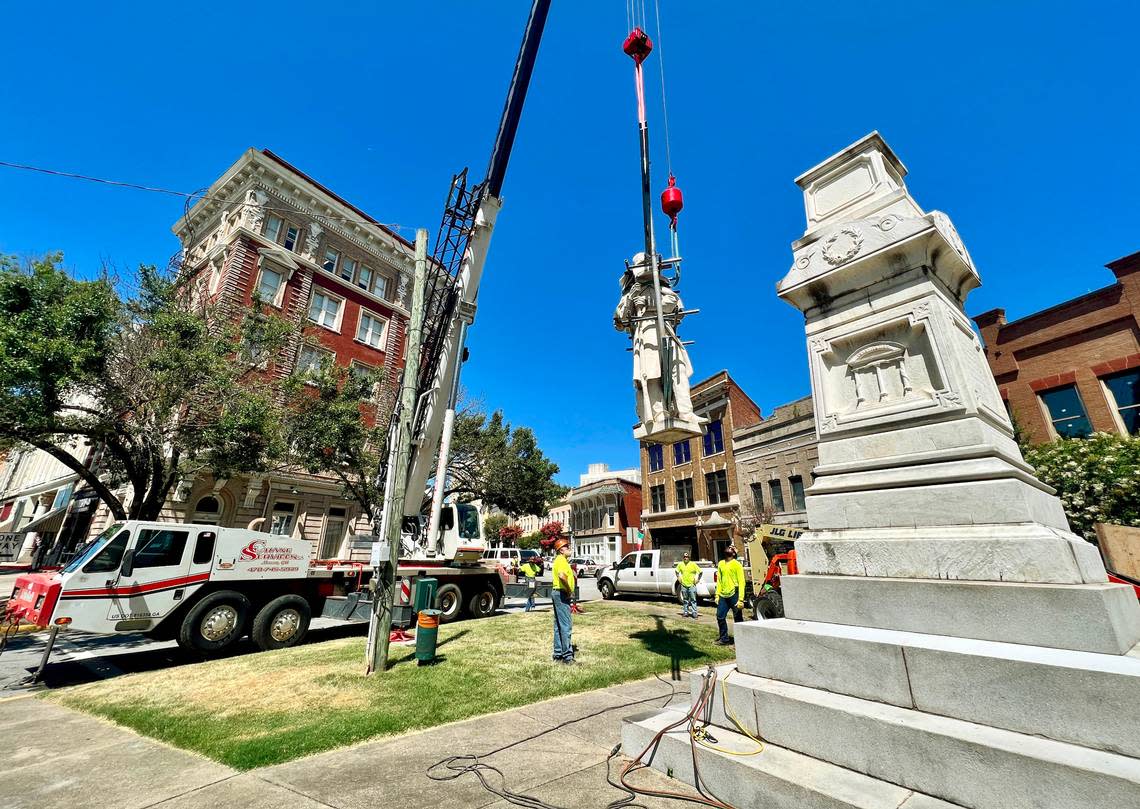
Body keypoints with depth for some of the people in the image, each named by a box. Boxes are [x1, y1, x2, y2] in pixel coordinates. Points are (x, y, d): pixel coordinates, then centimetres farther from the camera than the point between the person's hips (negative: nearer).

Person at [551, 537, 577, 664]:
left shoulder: (561, 560, 17)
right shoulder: (562, 560, -16)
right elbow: (562, 576, -34)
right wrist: (569, 591, -22)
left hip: (558, 593, 11)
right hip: (562, 594, -11)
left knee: (559, 625, 14)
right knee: (566, 625, -8)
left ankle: (558, 654, 22)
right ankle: (567, 656, -4)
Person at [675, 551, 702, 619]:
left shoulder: (693, 564, -7)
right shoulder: (680, 564, 3)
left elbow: (700, 572, -3)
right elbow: (677, 571, 20)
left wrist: (697, 579, -6)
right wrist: (678, 578, 9)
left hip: (692, 585, -3)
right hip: (684, 585, 3)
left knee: (693, 600, -3)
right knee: (685, 600, 11)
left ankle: (694, 613, 3)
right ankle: (685, 612, 21)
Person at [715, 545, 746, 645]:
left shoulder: (737, 564, -5)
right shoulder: (721, 564, 13)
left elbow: (741, 582, -10)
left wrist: (741, 599, -15)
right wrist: (717, 595, 9)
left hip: (734, 595, -6)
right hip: (723, 595, 6)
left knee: (738, 619, 5)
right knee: (720, 617, 9)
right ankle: (724, 638, 24)